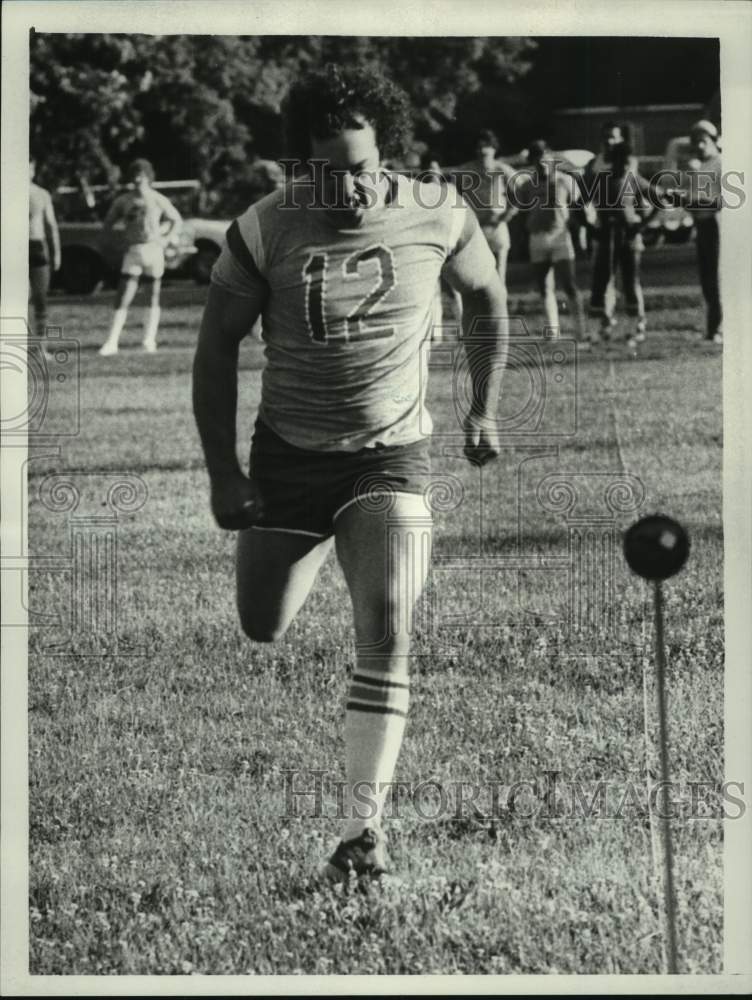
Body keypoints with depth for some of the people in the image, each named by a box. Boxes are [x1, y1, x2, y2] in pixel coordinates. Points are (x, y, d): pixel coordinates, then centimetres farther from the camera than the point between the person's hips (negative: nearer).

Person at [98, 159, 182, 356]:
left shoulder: (158, 200, 2)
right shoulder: (123, 201, 3)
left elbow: (176, 220, 15)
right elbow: (108, 223, 14)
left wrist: (165, 238, 3)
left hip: (154, 250, 0)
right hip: (133, 251, 0)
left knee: (154, 299, 4)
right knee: (122, 299, -9)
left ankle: (150, 340, 10)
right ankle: (112, 342, -12)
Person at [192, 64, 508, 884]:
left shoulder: (437, 219, -10)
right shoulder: (264, 231, -14)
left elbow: (485, 297, 11)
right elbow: (217, 345, -3)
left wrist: (483, 410, 10)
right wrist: (223, 472, -5)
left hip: (391, 455, -1)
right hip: (286, 452, 1)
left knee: (385, 631, -18)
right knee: (261, 630, 14)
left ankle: (365, 822, -13)